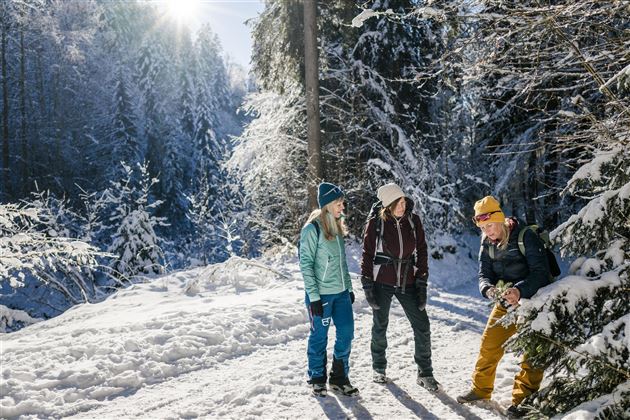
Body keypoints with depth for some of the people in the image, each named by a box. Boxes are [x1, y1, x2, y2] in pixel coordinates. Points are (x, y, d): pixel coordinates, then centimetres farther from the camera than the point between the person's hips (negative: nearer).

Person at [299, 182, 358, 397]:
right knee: (319, 336, 6)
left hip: (341, 292, 7)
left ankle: (339, 378, 22)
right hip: (321, 294, -7)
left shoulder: (337, 227, 10)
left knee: (346, 333, 8)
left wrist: (349, 288, 16)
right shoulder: (312, 229, -13)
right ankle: (317, 379, 23)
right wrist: (314, 296, -17)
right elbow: (306, 264, -14)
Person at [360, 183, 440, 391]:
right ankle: (379, 368, 33)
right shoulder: (376, 223, -10)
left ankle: (425, 373, 15)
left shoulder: (413, 220, -2)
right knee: (380, 327, 12)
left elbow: (421, 252, 3)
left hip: (408, 282, 2)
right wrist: (367, 285, -6)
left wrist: (422, 283, -1)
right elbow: (367, 255, -3)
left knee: (422, 327, 0)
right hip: (382, 283, -2)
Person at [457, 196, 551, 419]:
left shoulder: (526, 237, -22)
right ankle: (481, 389, 22)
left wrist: (520, 290, -42)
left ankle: (523, 399, 4)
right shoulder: (487, 244, -3)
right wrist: (488, 289, -28)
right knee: (489, 344, 7)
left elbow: (541, 273, -26)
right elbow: (484, 274, -5)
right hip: (506, 302, 6)